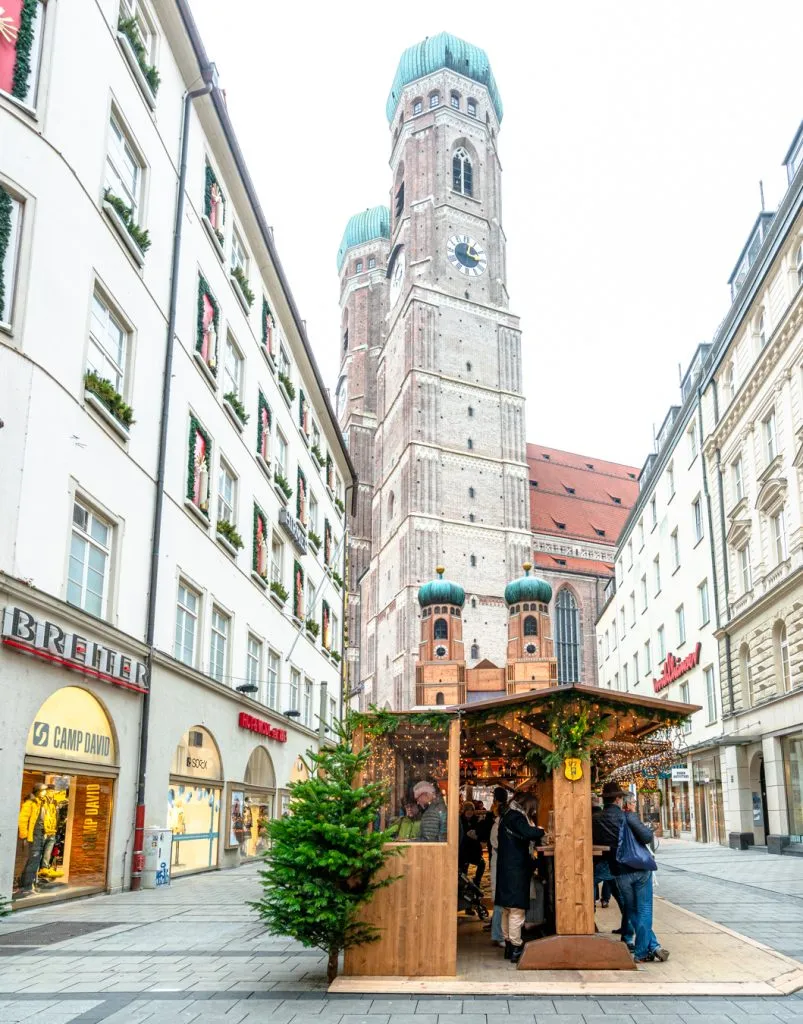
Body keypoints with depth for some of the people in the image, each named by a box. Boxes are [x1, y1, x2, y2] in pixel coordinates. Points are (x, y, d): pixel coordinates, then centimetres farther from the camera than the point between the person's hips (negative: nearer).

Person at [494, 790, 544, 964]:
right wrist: (541, 831, -8)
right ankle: (516, 949, -8)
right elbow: (528, 833, -29)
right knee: (517, 909, -8)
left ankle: (508, 946, 19)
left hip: (505, 869, 10)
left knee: (507, 909, 13)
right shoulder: (516, 817, -12)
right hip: (516, 870, -10)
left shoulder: (507, 816, 17)